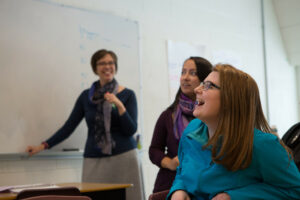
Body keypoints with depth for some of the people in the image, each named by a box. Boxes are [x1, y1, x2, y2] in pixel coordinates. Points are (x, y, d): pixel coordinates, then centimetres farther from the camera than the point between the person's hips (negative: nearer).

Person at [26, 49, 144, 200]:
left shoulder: (128, 95, 2)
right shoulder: (86, 96, 8)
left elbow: (131, 130, -4)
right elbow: (69, 126, 11)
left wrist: (119, 105, -17)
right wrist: (42, 146, 8)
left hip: (123, 157, -1)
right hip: (94, 160, 2)